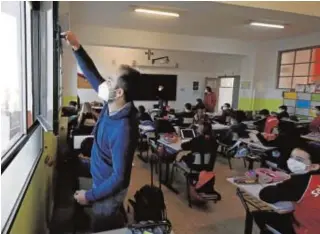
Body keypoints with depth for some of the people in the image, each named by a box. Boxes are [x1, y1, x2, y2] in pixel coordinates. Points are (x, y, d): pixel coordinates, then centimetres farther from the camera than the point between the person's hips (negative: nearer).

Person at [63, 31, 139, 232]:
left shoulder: (123, 130, -36)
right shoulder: (112, 105, -12)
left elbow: (119, 177, -29)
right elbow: (93, 75, -1)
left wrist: (90, 196, -19)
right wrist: (77, 48, -12)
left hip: (109, 190, -8)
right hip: (102, 180, 8)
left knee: (103, 229, 16)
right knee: (115, 225, 30)